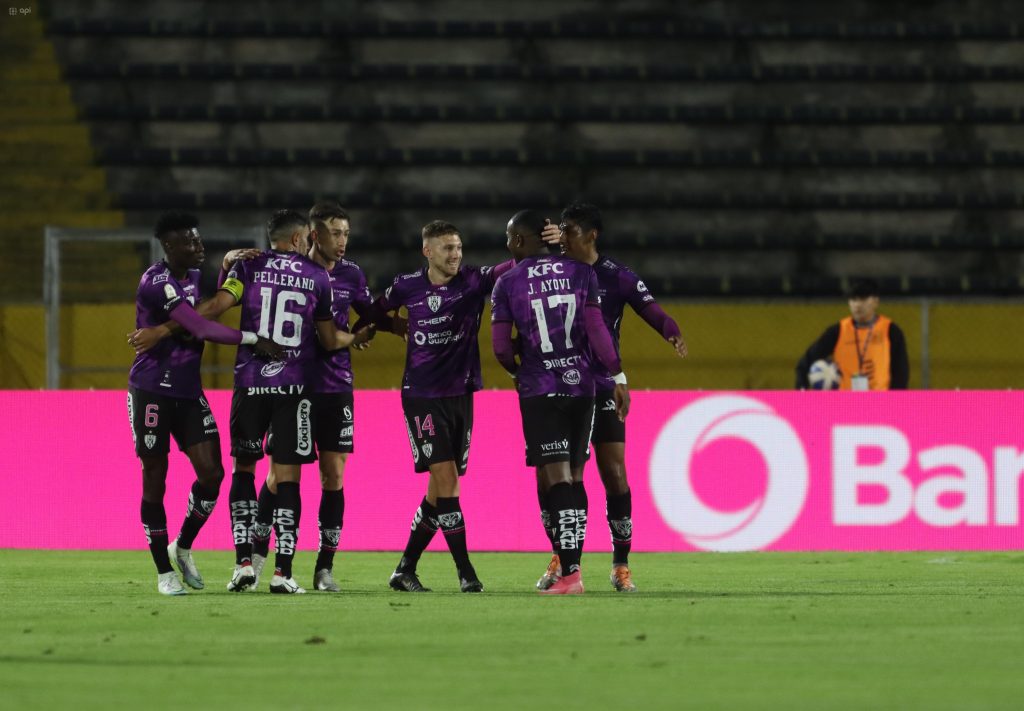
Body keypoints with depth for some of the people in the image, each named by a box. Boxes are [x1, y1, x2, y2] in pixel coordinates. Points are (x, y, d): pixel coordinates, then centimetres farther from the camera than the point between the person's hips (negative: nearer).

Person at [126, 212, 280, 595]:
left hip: (189, 391, 7)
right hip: (152, 390, -7)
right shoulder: (156, 283, -19)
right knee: (155, 478, 1)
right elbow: (201, 329, -25)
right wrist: (251, 340, -22)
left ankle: (183, 548, 20)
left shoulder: (194, 275, 10)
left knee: (211, 471, -2)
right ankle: (165, 571, 10)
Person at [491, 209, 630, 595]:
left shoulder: (508, 283, -3)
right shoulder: (581, 273, 5)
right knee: (574, 478, 13)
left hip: (538, 390, -4)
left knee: (556, 479, -8)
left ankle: (570, 572, -17)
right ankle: (570, 563, 14)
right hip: (581, 387, 4)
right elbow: (596, 329, -4)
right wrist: (618, 377, -2)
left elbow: (501, 347, -3)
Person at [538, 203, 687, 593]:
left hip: (602, 389, -3)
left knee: (615, 476, -4)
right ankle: (560, 560, 14)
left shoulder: (617, 276, -4)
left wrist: (672, 333, -33)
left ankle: (621, 566, 3)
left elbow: (651, 310, -11)